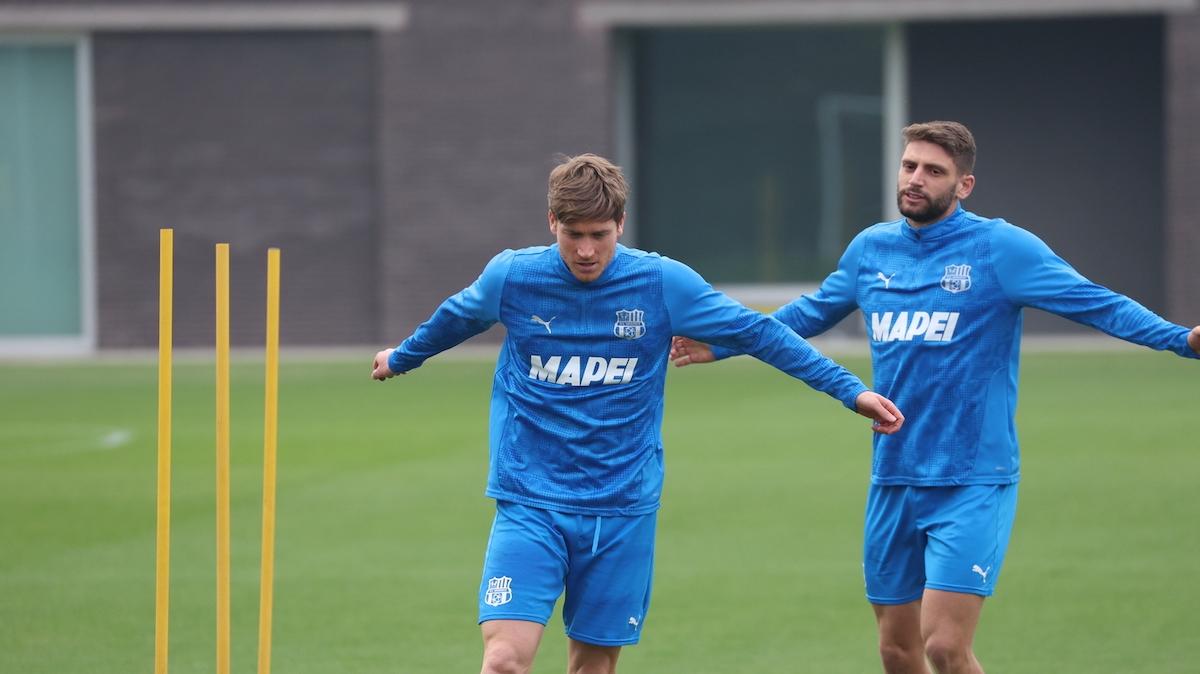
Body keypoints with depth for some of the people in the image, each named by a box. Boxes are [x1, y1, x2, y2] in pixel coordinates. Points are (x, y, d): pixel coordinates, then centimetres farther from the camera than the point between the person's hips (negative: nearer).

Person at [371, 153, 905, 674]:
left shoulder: (664, 284, -6)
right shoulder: (509, 277, -4)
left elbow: (758, 333, 5)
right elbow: (454, 319, 19)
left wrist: (851, 390, 5)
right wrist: (400, 358, 37)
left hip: (622, 512, 1)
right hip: (529, 505, -1)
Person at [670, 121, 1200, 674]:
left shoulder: (1000, 248, -8)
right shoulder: (870, 249, 8)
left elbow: (1096, 303, -14)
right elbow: (811, 313, 26)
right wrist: (722, 346, 35)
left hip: (973, 484, -5)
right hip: (894, 482, 5)